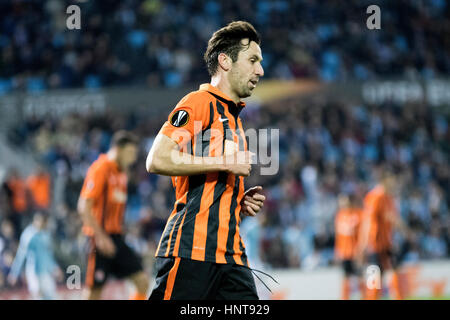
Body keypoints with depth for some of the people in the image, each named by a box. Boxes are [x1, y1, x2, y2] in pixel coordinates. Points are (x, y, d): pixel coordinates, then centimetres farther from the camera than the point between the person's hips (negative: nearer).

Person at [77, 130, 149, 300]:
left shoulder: (121, 171, 15)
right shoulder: (100, 169, -11)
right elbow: (84, 207, -18)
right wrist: (101, 236, -22)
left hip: (116, 238, 8)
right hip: (101, 237, -8)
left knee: (143, 281, -3)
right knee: (94, 291, -5)